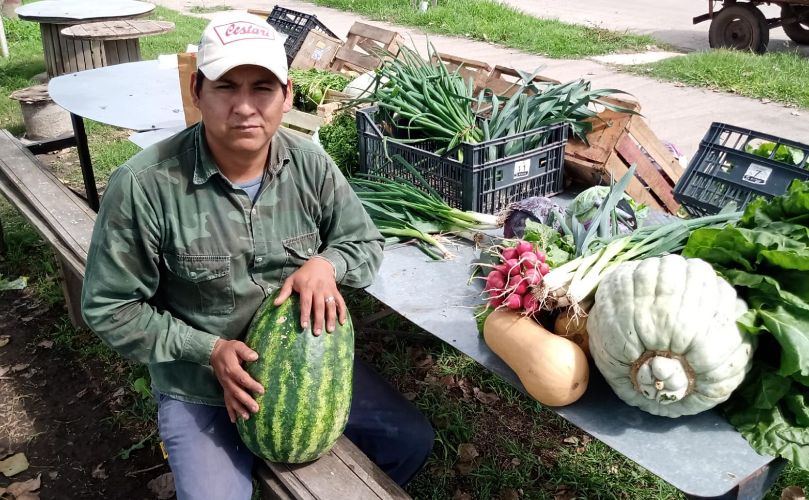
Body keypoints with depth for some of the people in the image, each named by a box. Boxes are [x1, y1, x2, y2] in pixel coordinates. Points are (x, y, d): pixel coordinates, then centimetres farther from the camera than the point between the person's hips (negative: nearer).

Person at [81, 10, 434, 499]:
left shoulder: (311, 165, -11)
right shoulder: (143, 186, -22)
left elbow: (367, 243, 1)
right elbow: (110, 308, -12)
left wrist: (326, 263, -21)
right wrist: (208, 350, -21)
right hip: (200, 389, -3)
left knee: (412, 440, 5)